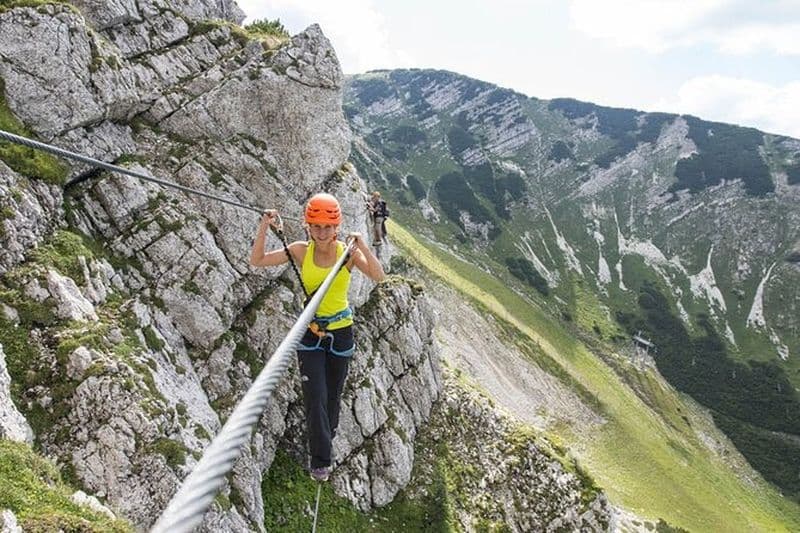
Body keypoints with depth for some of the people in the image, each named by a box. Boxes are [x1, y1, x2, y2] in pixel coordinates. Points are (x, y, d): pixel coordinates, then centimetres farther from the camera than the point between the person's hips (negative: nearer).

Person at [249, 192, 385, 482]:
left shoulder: (348, 252, -12)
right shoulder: (301, 250, -8)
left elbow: (378, 276, -26)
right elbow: (257, 261, -9)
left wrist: (363, 247, -40)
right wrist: (264, 228, -22)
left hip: (341, 332, 0)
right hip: (310, 333, 0)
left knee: (333, 395, 16)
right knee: (315, 397, -3)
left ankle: (325, 438, 42)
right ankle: (320, 460, 13)